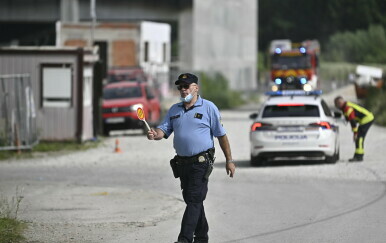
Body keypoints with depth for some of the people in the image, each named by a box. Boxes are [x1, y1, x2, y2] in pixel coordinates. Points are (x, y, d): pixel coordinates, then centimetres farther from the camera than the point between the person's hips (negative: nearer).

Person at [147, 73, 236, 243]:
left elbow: (221, 135, 0)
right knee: (191, 200, 12)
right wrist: (155, 134, -19)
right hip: (182, 163, 6)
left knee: (194, 200, -12)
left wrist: (229, 160, -1)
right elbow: (164, 130, 6)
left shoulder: (208, 108, -2)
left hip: (201, 162, -6)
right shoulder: (174, 110, 13)